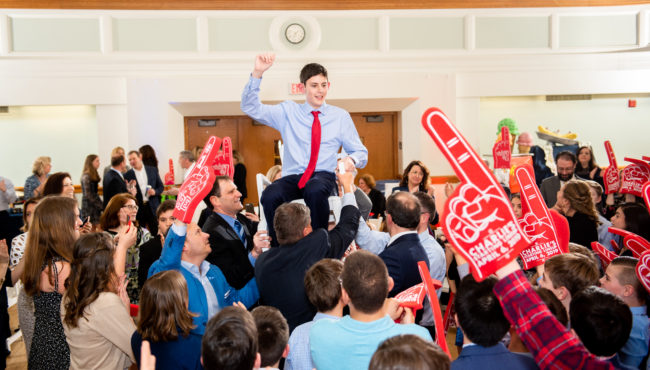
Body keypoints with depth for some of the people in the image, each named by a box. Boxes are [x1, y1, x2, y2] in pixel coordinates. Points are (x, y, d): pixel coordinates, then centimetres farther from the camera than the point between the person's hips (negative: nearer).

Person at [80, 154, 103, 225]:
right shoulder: (86, 177, -12)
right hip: (89, 207, -8)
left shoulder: (94, 175, 13)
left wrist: (101, 204, 6)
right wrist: (101, 206, -13)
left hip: (95, 207, 8)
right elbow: (88, 195, -15)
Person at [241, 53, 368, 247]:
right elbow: (251, 108, 6)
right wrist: (257, 73, -8)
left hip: (324, 175, -1)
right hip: (292, 176, 1)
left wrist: (351, 160, -11)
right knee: (270, 196, -33)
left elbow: (361, 152, 16)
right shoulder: (288, 112, 14)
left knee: (315, 191, -39)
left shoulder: (341, 116, 13)